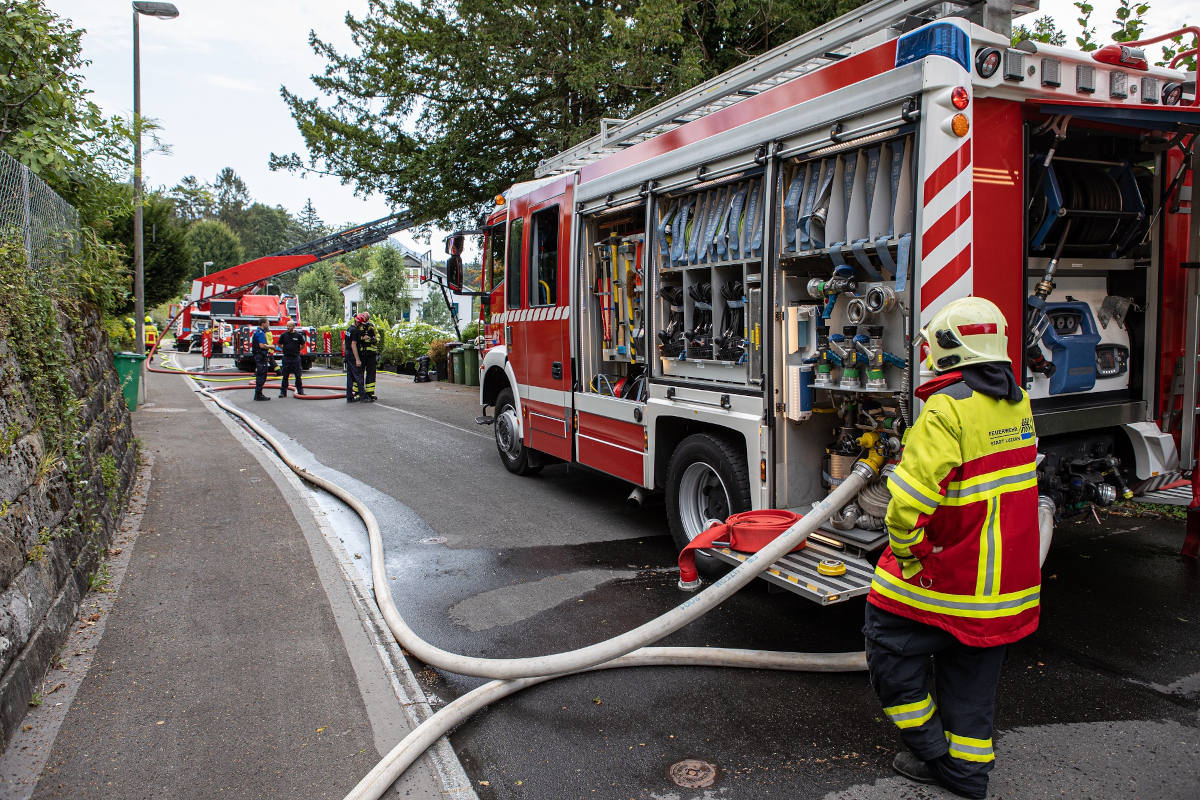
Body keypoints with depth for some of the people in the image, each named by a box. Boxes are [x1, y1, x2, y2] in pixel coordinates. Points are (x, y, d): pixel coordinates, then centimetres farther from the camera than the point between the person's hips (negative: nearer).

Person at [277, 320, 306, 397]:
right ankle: (283, 392, 8)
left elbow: (303, 345, 11)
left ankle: (300, 390, 12)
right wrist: (285, 350, 8)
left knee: (298, 376, 4)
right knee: (285, 376, 4)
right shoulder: (283, 335, 1)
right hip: (286, 358, 1)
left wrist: (297, 350, 7)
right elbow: (280, 345, 16)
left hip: (296, 358, -1)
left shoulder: (298, 335, -1)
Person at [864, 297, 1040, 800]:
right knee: (972, 665, 18)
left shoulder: (949, 408, -22)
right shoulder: (1017, 402, 5)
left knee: (890, 642, 10)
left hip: (947, 571, -8)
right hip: (1007, 578, 8)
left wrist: (903, 552, -14)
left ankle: (931, 749, 18)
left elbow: (913, 495, -29)